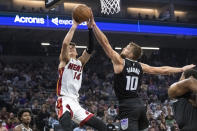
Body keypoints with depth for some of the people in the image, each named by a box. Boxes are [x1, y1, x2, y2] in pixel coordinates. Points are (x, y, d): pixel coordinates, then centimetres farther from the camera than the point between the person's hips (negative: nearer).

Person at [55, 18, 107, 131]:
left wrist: (90, 27, -2)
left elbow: (90, 49, 6)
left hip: (76, 103, 7)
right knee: (66, 118, -42)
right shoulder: (64, 60, 6)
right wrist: (74, 26, -10)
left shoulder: (80, 62, 20)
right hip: (64, 101, -7)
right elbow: (65, 43, -14)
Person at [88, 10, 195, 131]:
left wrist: (93, 25, -10)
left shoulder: (119, 61, -6)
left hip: (128, 107, -7)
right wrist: (182, 69, 29)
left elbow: (105, 43, -10)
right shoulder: (141, 66, 11)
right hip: (140, 104, 7)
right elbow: (162, 70, 17)